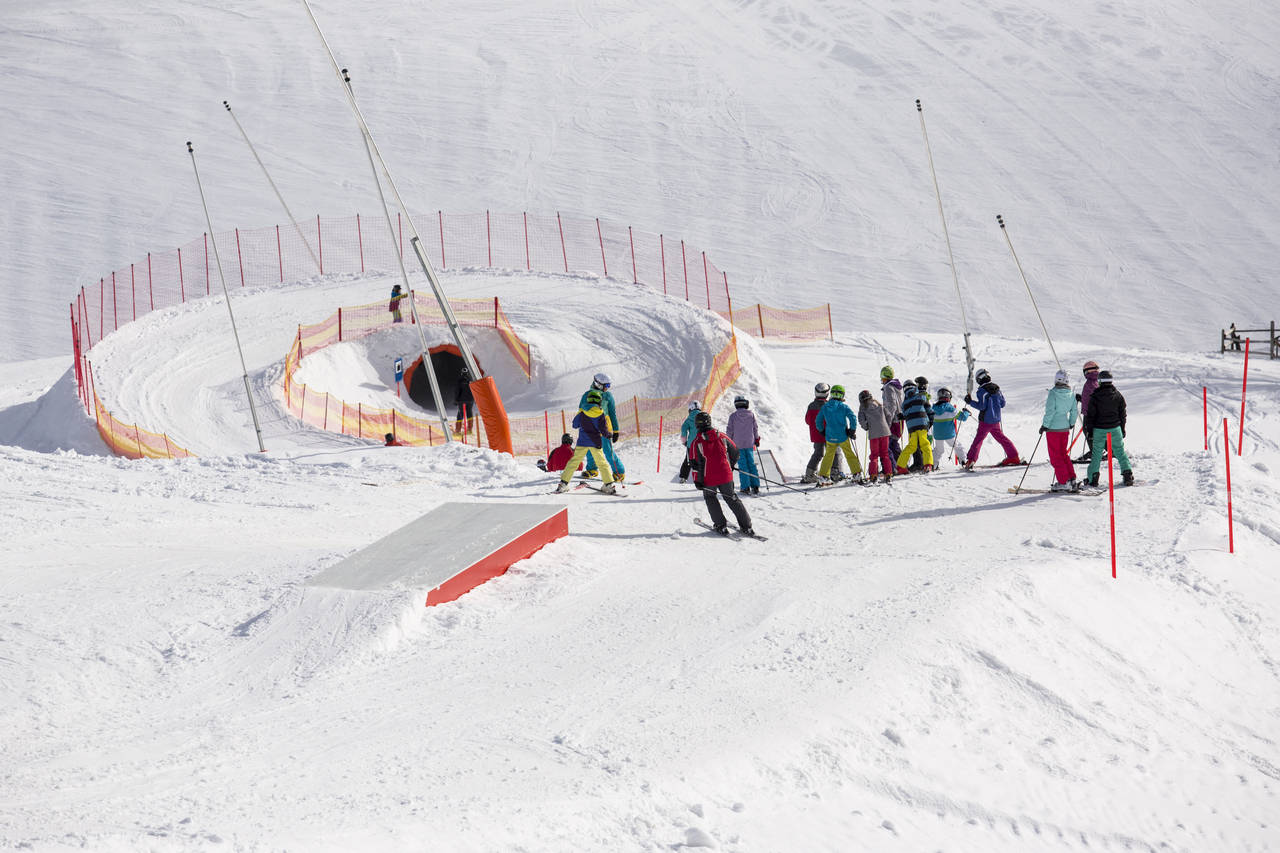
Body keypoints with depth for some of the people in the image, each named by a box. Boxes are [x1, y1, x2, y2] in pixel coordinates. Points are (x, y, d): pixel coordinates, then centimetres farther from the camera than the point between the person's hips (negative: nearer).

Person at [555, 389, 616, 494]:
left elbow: (575, 425, 8)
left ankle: (563, 484, 4)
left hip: (582, 442, 1)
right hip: (595, 442, -1)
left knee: (574, 461, 6)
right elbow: (603, 429, -7)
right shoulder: (600, 413, -7)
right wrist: (607, 435, 14)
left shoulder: (582, 412, -1)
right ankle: (608, 485, 4)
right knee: (602, 462, 8)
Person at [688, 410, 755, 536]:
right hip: (726, 476, 3)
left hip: (709, 479, -3)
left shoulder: (696, 442, -8)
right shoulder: (721, 436, 3)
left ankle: (721, 526, 13)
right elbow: (735, 451, 14)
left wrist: (697, 481, -4)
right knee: (732, 498, 16)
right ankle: (746, 526, 11)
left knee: (710, 497, 21)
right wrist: (731, 465, 32)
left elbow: (695, 464, -10)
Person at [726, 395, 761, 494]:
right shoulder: (751, 414, -1)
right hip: (749, 443, 2)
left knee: (742, 465, 1)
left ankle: (745, 487, -2)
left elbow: (729, 431, -4)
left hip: (738, 444, -2)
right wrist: (757, 439, 19)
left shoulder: (733, 416, -7)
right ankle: (755, 487, 4)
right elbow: (755, 428, 6)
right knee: (751, 464, 8)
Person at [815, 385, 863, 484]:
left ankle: (823, 476, 11)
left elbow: (818, 421, 4)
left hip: (830, 437, 2)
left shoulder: (825, 407, -1)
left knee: (828, 456, 14)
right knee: (850, 455, 11)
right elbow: (853, 418, -15)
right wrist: (853, 430, -2)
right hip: (843, 437, -2)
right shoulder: (844, 406, -10)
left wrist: (822, 431, 18)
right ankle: (857, 473, 13)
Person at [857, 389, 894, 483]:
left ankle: (873, 475, -5)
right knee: (885, 454, 10)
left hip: (873, 433, -3)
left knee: (874, 455, 4)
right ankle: (888, 474, 4)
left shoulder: (863, 407, 3)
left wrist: (866, 427, 13)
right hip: (884, 431, 3)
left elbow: (861, 420, -3)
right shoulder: (880, 404, 14)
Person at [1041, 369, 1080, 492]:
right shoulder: (1071, 393, 2)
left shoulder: (1053, 393, -16)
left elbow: (1050, 411, -18)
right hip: (1065, 427, 6)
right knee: (1063, 454, 18)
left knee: (1055, 456, 1)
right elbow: (1074, 410, 10)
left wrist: (1044, 425, -10)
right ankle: (1072, 480, 13)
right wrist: (1071, 423, 25)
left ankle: (1063, 483, -1)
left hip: (1053, 428, -6)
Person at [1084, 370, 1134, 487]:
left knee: (1096, 453, 6)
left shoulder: (1095, 396, -8)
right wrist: (1122, 429, 17)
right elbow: (1123, 414, 8)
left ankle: (1093, 478, 4)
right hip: (1115, 429, 2)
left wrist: (1089, 429, 3)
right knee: (1120, 452, 10)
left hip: (1099, 429, -2)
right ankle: (1127, 474, 4)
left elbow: (1090, 414, -6)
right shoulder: (1118, 395, 1)